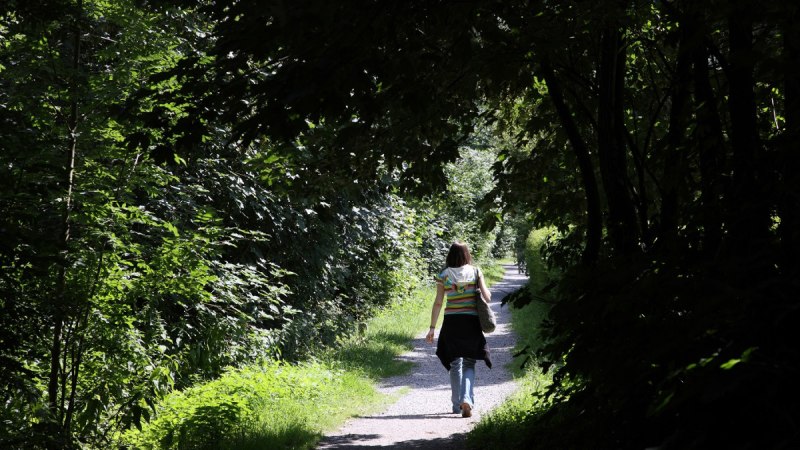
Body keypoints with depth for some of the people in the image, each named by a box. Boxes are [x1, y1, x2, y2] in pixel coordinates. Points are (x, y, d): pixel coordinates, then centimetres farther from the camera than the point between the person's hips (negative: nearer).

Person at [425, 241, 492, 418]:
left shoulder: (443, 275, 1)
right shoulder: (475, 272, 1)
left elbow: (438, 303, -2)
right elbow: (487, 297, -3)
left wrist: (432, 328, 1)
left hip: (451, 322, 0)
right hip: (471, 322, 0)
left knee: (455, 364, 11)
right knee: (469, 364, 6)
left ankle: (457, 405, 13)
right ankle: (467, 399, -15)